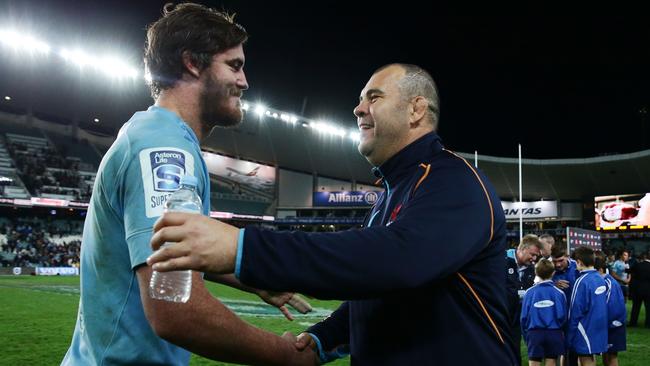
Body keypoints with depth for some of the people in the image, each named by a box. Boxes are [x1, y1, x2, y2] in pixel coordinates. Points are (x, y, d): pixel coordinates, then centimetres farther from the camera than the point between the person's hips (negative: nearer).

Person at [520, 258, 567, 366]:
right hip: (554, 333, 0)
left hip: (534, 333, 0)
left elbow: (524, 316, -3)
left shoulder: (529, 292, -5)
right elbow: (562, 316, -4)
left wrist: (526, 335, 10)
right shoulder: (559, 293, -6)